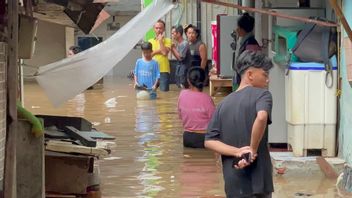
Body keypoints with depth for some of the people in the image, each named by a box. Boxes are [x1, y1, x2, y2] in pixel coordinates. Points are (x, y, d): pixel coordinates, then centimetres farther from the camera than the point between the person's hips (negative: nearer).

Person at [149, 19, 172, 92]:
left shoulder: (167, 41, 4)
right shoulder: (150, 41, 15)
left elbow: (165, 52, -12)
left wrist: (160, 40, -6)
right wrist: (158, 51, -7)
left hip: (163, 70, -3)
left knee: (164, 90, -6)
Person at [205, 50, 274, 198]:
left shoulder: (224, 103, 12)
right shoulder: (262, 94, -5)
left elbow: (209, 141, 2)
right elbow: (261, 118, -29)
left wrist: (237, 152, -7)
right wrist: (253, 150, -19)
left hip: (233, 184, 5)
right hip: (256, 179, -5)